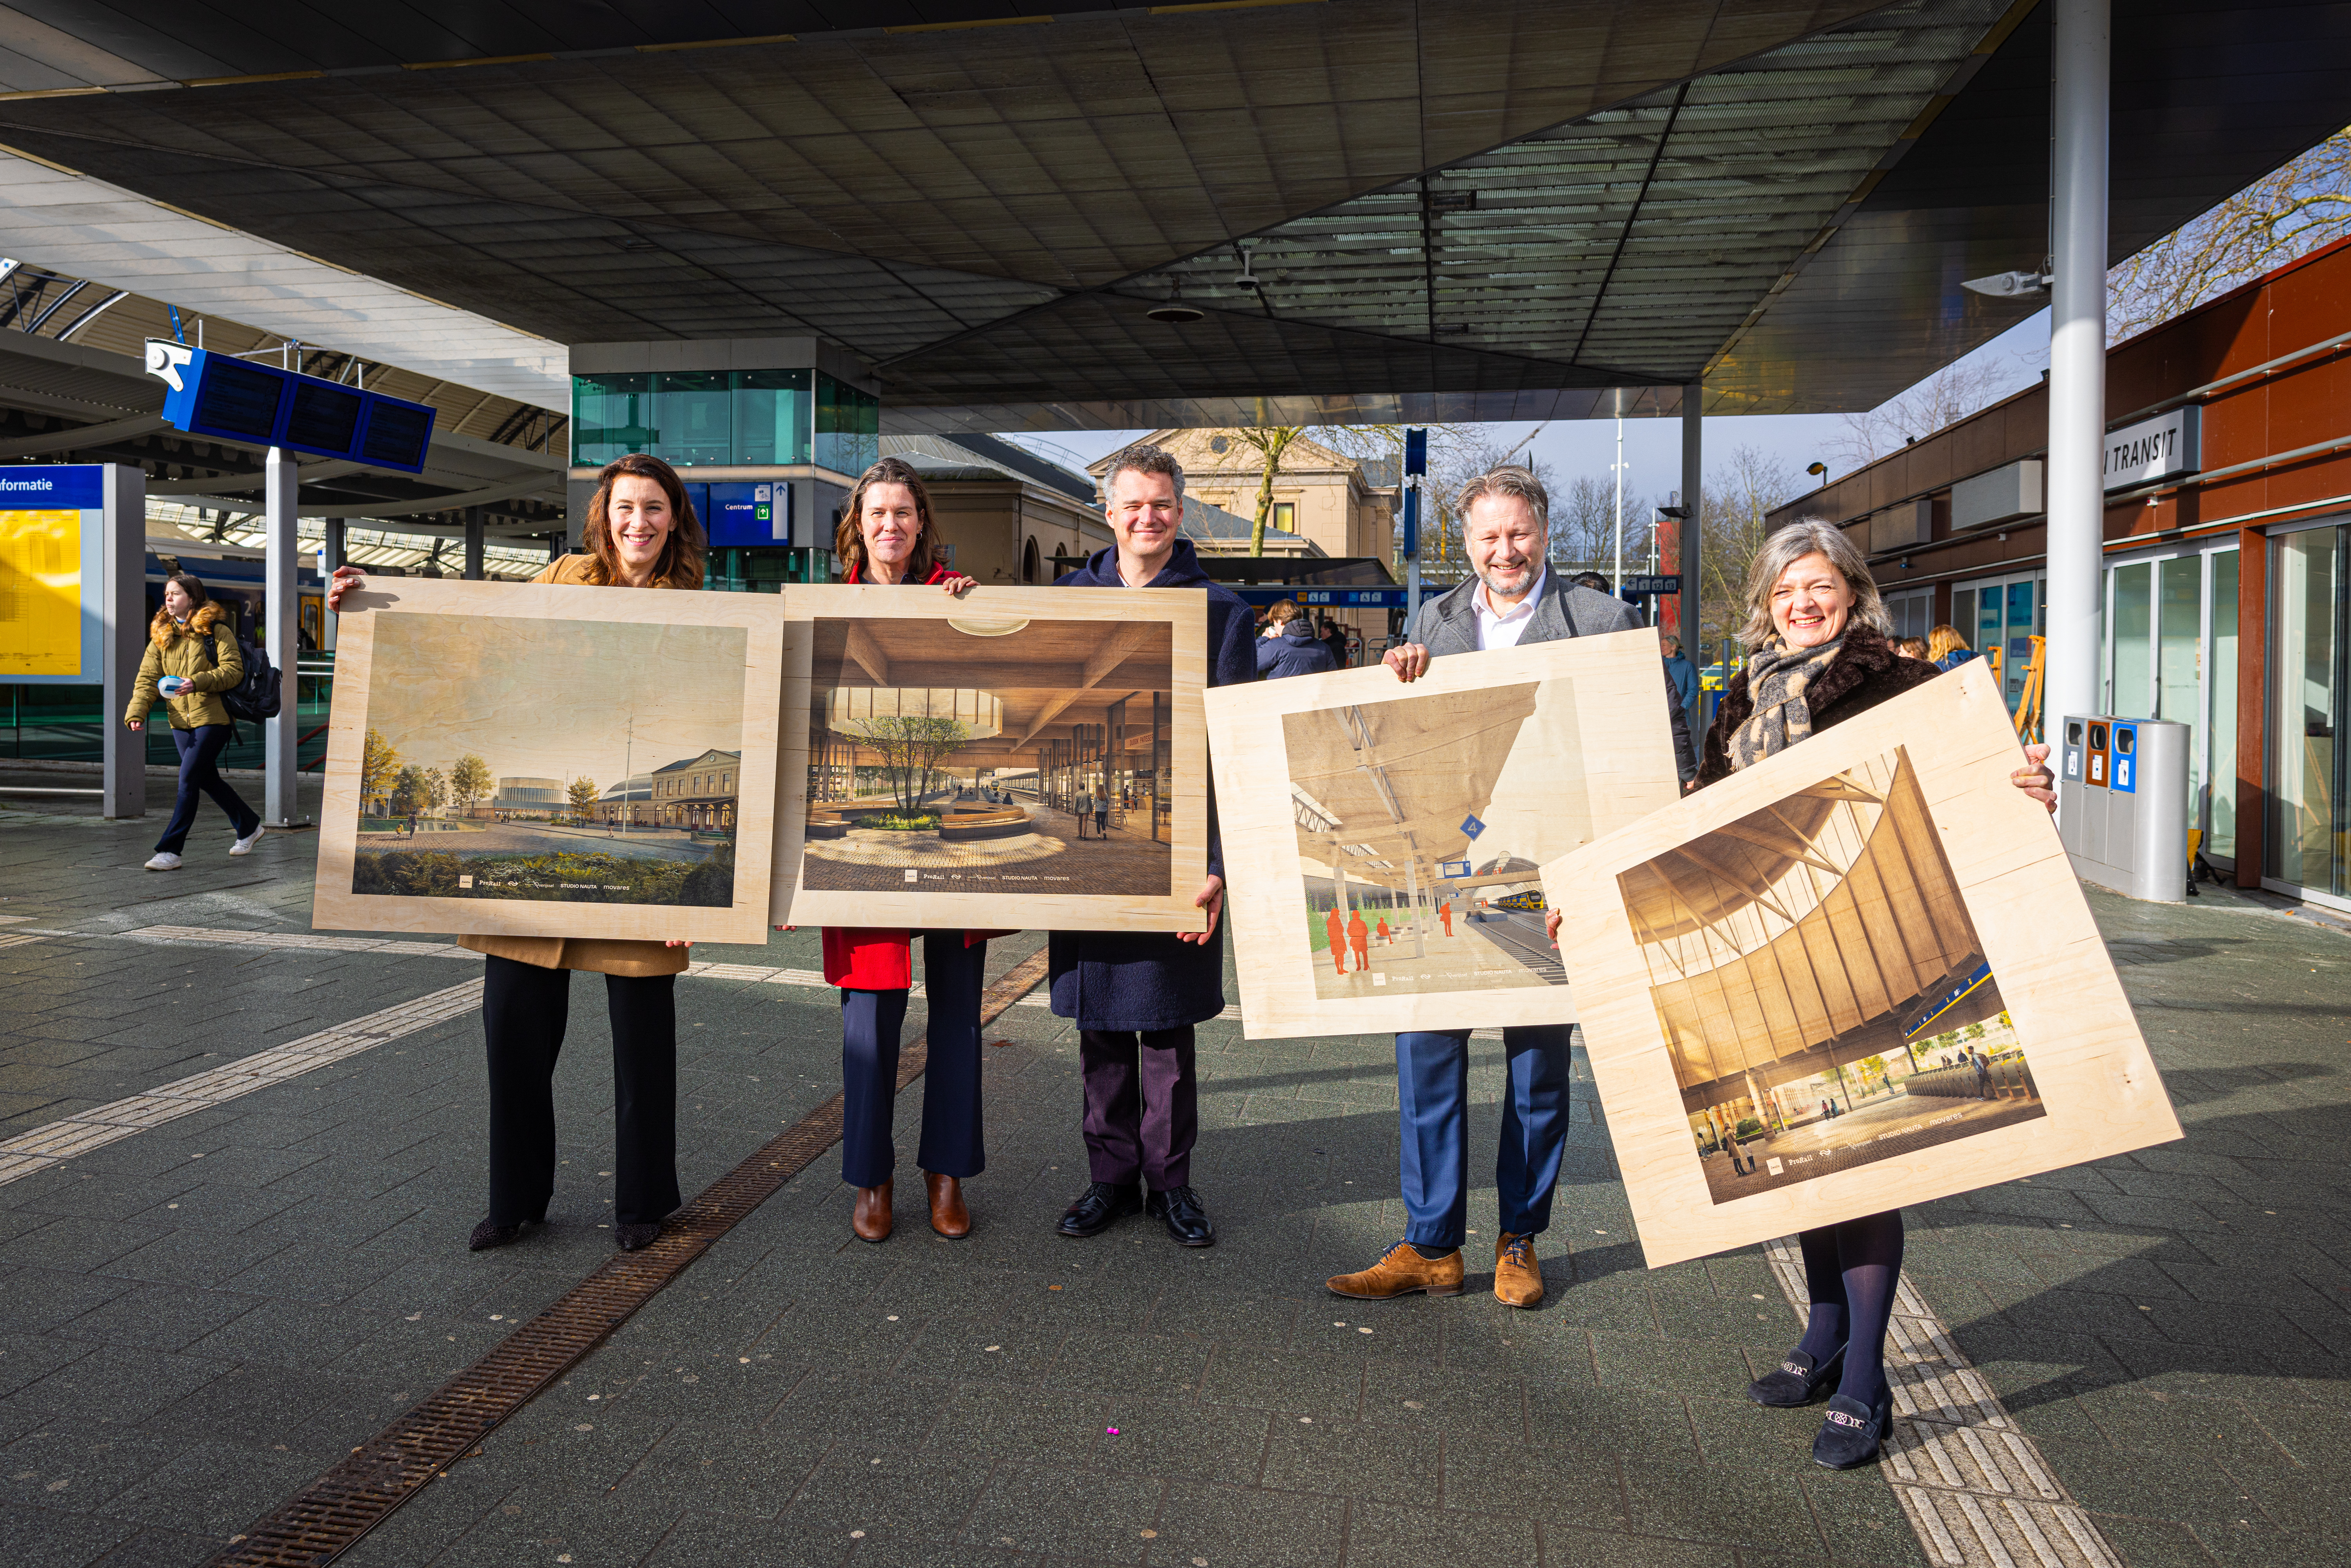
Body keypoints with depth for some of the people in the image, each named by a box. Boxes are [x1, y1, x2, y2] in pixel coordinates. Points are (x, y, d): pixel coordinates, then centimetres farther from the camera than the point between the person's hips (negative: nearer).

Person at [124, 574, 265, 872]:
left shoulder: (216, 631, -4)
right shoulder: (161, 636, 12)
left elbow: (234, 670, -12)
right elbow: (148, 678, 5)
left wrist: (198, 683, -26)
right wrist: (136, 713, -9)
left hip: (212, 718, -6)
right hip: (180, 722, 6)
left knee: (188, 780, -11)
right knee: (208, 780, 13)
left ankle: (170, 850, -9)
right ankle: (249, 827, 31)